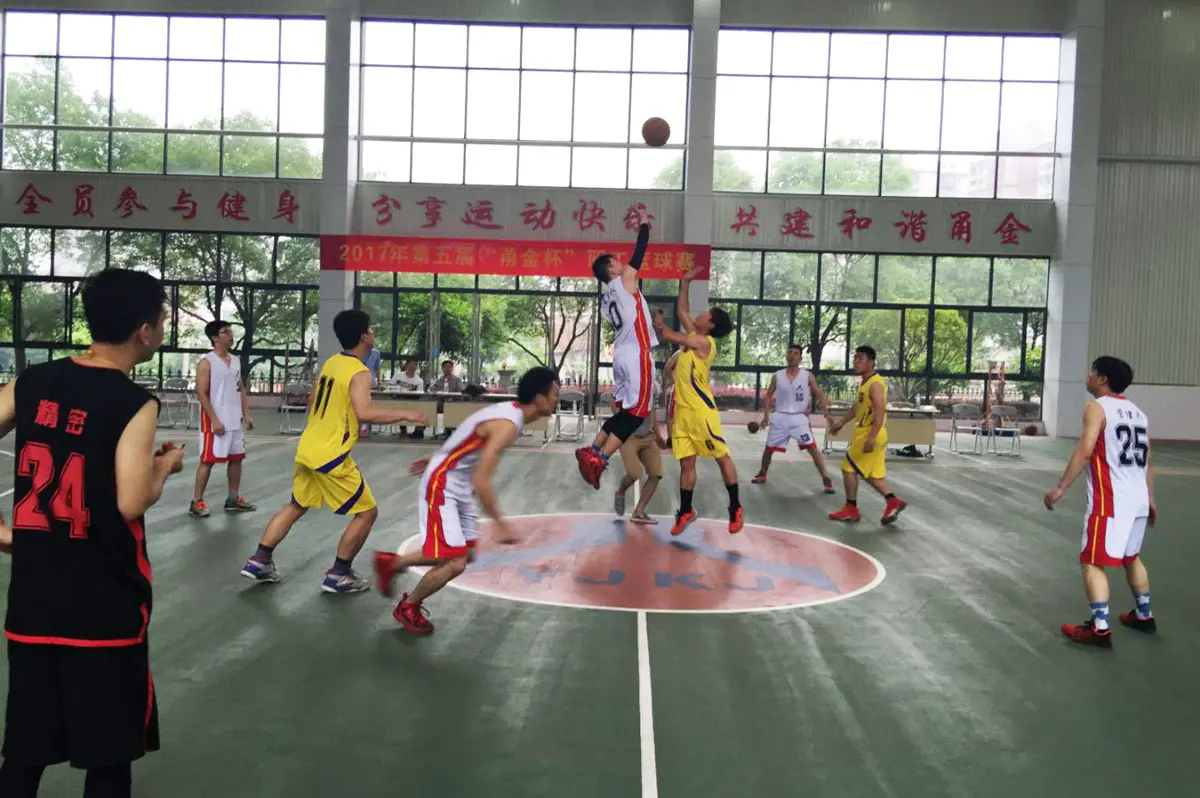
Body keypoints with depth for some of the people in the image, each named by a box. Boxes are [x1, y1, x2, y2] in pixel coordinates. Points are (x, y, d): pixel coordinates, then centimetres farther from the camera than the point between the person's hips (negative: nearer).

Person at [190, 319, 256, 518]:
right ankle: (196, 502, 4)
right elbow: (201, 394, -14)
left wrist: (246, 414, 9)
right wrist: (214, 420, -19)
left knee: (236, 458, 10)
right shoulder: (206, 362, -10)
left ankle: (233, 499, 20)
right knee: (208, 460, -4)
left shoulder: (235, 361, 12)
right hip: (215, 422, -7)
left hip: (234, 421, 7)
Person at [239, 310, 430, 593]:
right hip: (331, 456, -9)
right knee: (367, 513, 4)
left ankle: (259, 561, 27)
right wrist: (405, 415, -25)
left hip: (307, 449, 9)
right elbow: (364, 413, -32)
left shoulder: (331, 363, 10)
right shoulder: (359, 373, -16)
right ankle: (338, 575, 9)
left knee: (296, 507, 25)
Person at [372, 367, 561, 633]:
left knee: (465, 553, 16)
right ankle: (408, 608, 13)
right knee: (455, 563, -13)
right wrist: (501, 523, -29)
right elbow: (481, 480, -32)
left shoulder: (510, 411, 3)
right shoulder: (507, 425, -28)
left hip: (460, 488, 10)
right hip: (443, 487, -10)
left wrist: (436, 459, 27)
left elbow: (467, 439, 16)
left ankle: (391, 562, 32)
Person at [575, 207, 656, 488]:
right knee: (636, 412, -7)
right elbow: (639, 254, -2)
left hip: (623, 354, 9)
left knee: (624, 410, 18)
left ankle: (591, 451, 13)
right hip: (636, 355, -9)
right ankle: (598, 459, -15)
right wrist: (644, 224, 9)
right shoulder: (624, 280, -5)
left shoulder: (607, 296, 17)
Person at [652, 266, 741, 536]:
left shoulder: (704, 342, -10)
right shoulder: (693, 334, 13)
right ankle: (685, 512, 18)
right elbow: (682, 311, 24)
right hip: (682, 411, 8)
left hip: (701, 410, -8)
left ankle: (735, 508, 10)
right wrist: (685, 282, 20)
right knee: (686, 463, 10)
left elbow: (670, 337, -11)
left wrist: (659, 325, 8)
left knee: (722, 457, 1)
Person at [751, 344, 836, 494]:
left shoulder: (808, 375, -4)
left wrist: (826, 412, -18)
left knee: (812, 447, -15)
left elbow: (819, 394, -4)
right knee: (768, 448, 10)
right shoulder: (777, 376, 1)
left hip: (800, 417, -2)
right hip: (781, 417, 2)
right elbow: (769, 395, 9)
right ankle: (762, 474, 33)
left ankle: (826, 479, -11)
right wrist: (766, 415, -1)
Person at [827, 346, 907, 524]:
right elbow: (857, 407, 27)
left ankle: (851, 509, 5)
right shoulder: (864, 383, 14)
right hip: (865, 433, 10)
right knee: (871, 474, 14)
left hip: (870, 435, -10)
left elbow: (880, 412, -25)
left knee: (848, 467, -2)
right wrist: (841, 422, 25)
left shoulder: (875, 384, -17)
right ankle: (893, 502, 15)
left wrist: (871, 438, -30)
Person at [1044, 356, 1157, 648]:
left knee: (1092, 562, -3)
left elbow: (1084, 451, -19)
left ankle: (1100, 629, -6)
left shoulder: (1097, 407, -8)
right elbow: (1147, 461, 18)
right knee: (1132, 557, 25)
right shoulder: (1138, 412, 16)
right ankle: (1144, 615, 36)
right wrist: (1150, 499, 25)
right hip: (1138, 498, 8)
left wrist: (1060, 488, -17)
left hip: (1111, 500, -8)